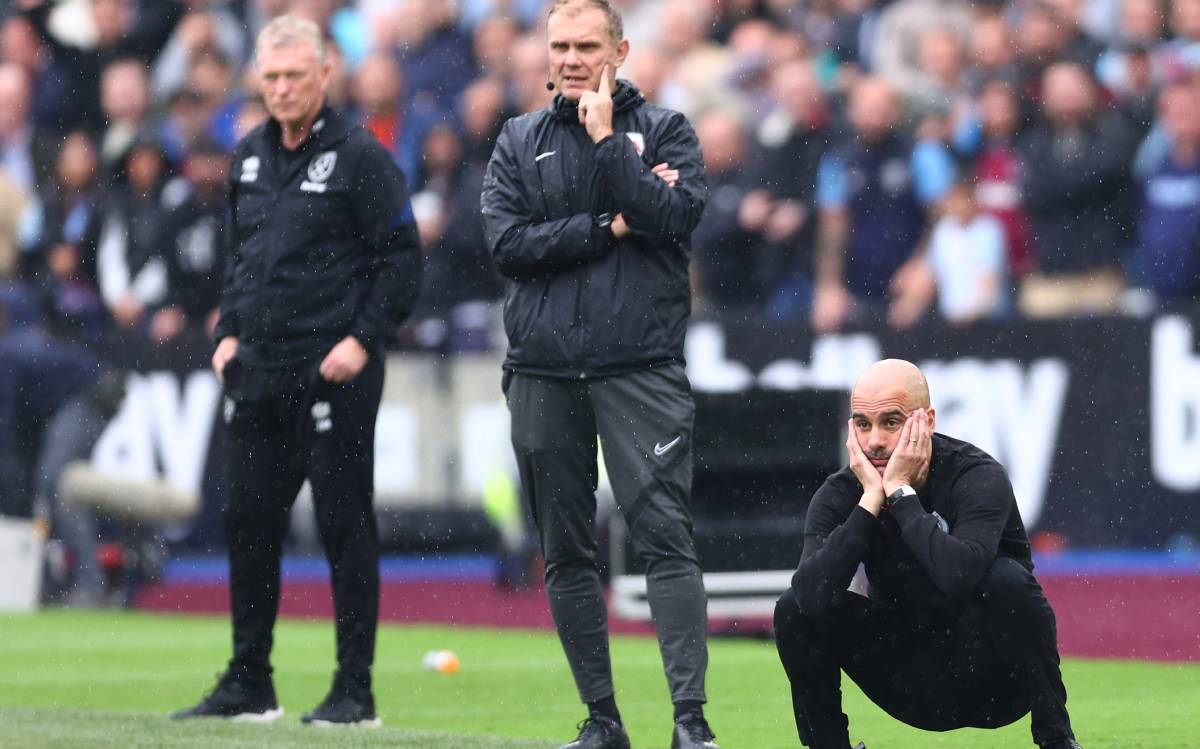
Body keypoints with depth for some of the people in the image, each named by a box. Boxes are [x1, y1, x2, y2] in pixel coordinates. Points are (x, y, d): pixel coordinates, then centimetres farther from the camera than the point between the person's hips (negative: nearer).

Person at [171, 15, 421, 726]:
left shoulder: (360, 156, -7)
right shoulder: (249, 156, 14)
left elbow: (403, 260, -8)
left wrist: (363, 339, -15)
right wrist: (229, 333, 12)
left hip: (334, 373, -7)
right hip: (258, 371, 7)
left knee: (345, 526, -3)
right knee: (249, 524, 8)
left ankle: (355, 691, 0)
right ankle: (249, 685, 16)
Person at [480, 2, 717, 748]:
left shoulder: (664, 129, 7)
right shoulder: (519, 141, 13)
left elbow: (676, 216, -10)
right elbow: (509, 245, 0)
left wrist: (607, 140, -9)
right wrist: (610, 226, -7)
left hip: (641, 365, -3)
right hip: (543, 371, 3)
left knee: (666, 535, -13)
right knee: (566, 551, 6)